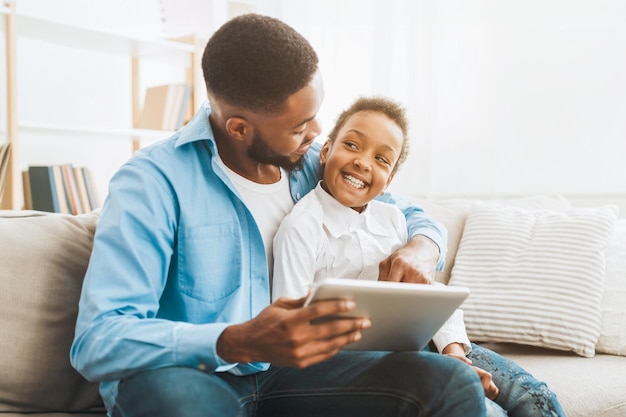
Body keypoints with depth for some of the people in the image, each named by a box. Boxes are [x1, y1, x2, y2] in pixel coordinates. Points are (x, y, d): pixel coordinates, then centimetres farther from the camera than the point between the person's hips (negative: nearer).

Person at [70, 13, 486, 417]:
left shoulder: (316, 165, 2)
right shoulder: (154, 182, -15)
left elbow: (416, 218, 16)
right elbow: (97, 341, -23)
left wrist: (420, 250, -10)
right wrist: (240, 343, -39)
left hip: (284, 372, 4)